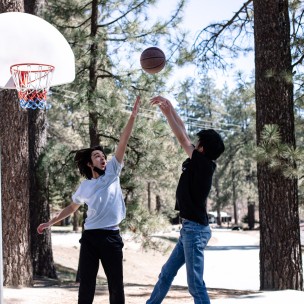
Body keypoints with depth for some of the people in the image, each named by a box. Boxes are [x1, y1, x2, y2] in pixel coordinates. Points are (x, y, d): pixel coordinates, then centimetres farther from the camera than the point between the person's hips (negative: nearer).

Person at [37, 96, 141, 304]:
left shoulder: (112, 172, 4)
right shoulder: (84, 187, 10)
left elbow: (123, 143, -5)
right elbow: (72, 207, 28)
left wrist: (133, 117, -12)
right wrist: (51, 222, 29)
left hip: (111, 236, -2)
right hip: (90, 236, 2)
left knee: (116, 284, 3)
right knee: (86, 283, 4)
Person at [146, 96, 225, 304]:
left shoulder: (204, 164, -14)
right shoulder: (198, 164, 9)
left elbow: (183, 139, -12)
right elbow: (184, 133, 14)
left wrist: (167, 113, -5)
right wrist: (170, 108, 14)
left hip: (195, 230, -10)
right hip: (190, 228, 10)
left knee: (195, 283, -8)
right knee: (167, 273, 19)